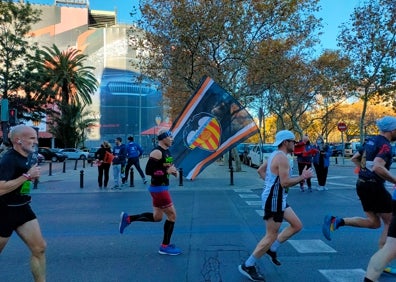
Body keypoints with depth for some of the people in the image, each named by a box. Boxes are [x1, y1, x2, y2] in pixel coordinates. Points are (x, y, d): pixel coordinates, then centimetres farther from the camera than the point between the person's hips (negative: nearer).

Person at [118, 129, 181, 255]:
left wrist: (173, 170, 3)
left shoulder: (167, 151, 11)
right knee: (172, 215, -2)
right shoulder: (157, 152, -19)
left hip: (162, 187, 10)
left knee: (157, 217, 17)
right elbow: (148, 171, -24)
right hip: (158, 188, -10)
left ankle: (128, 218, 25)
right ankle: (165, 246, 13)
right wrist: (166, 171, -24)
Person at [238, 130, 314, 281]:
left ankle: (272, 248, 21)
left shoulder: (275, 155, 12)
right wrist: (302, 177, -13)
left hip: (277, 199, 10)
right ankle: (247, 266, 9)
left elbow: (261, 171, 22)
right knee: (271, 236, -2)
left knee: (297, 225, 16)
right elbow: (285, 183, -25)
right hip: (274, 200, -10)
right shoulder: (282, 158, -19)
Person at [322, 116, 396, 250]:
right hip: (374, 186, -8)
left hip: (362, 184, 9)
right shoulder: (385, 145, -15)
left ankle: (336, 221, 2)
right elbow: (378, 167, -31)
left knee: (374, 222, 16)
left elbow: (354, 158, 22)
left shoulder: (371, 141, 12)